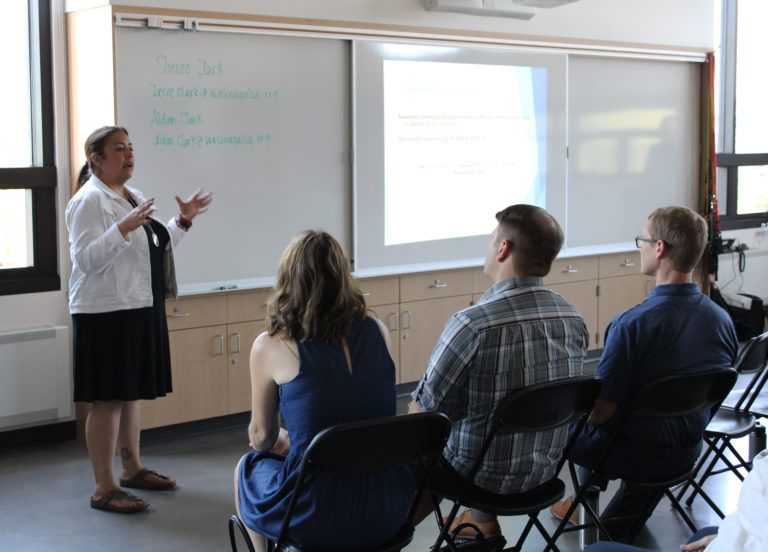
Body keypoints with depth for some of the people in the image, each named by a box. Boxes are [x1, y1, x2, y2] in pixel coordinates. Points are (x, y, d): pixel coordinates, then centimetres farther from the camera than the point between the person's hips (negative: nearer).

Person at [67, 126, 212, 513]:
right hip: (106, 314, -9)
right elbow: (86, 259, -21)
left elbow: (155, 248, 25)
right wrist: (123, 228, -31)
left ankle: (132, 468, 29)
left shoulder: (132, 197, 18)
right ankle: (104, 488, -1)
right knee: (108, 399, -6)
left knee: (131, 392, 17)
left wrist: (182, 221, 16)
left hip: (140, 309, 9)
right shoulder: (88, 202, -11)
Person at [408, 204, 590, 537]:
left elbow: (422, 410, -18)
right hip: (545, 470, 6)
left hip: (479, 477, -5)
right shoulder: (573, 319, -9)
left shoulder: (470, 325, -29)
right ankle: (484, 523, 47)